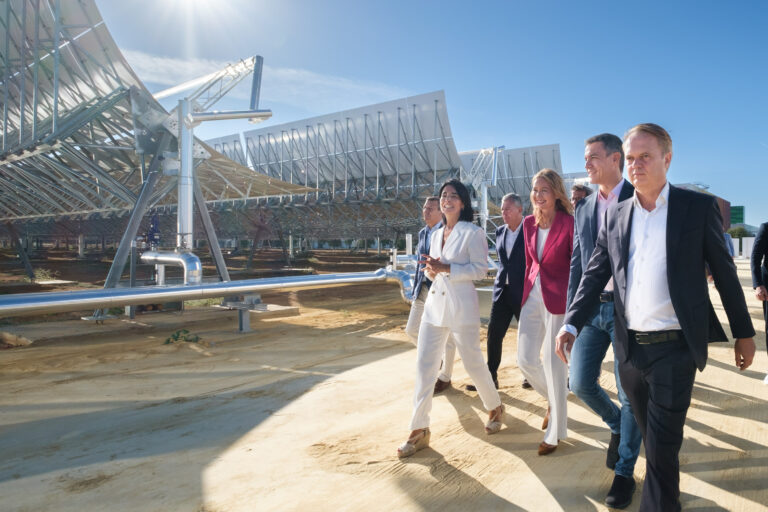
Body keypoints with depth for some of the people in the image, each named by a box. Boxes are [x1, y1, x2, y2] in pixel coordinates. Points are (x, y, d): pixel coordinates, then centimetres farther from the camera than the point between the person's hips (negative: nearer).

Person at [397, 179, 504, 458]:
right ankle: (419, 430, 9)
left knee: (473, 364, 5)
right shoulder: (436, 234, 15)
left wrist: (446, 268, -20)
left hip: (461, 306, -6)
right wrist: (431, 271, -1)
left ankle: (495, 408, 34)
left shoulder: (473, 233, -5)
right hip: (434, 304, 6)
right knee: (424, 366, 1)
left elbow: (481, 268, -12)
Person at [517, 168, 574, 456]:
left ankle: (556, 432, 20)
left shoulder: (569, 224, -12)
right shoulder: (529, 223, 6)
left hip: (558, 299, -6)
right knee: (525, 360, 6)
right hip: (532, 297, 6)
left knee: (554, 364, 1)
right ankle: (554, 401, 37)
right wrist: (525, 294, 15)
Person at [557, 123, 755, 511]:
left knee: (662, 447, -1)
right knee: (651, 439, 19)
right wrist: (571, 325, -6)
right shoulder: (615, 215, 7)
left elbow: (725, 273, 1)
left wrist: (744, 333, 6)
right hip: (629, 348, 4)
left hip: (674, 348, -4)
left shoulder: (698, 207, -3)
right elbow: (594, 274, 5)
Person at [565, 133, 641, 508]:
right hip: (592, 308, 5)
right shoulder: (584, 209, 11)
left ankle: (624, 472, 22)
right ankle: (617, 426, 35)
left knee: (629, 392, 3)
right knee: (580, 383, 3)